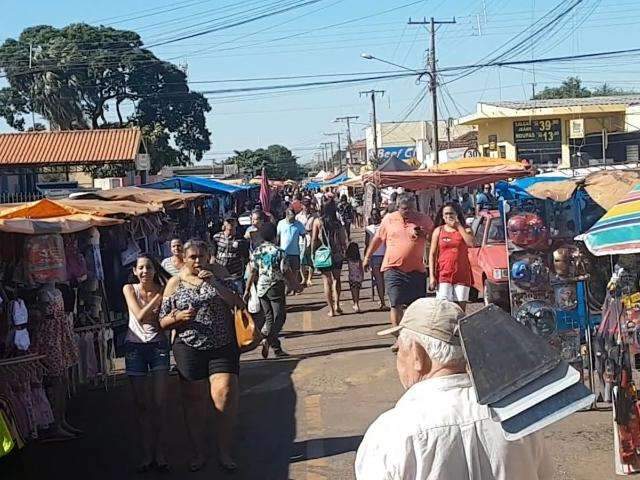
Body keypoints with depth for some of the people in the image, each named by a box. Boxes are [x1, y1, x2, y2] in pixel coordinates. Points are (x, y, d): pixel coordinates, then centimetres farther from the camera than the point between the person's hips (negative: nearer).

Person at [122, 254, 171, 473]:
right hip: (135, 346, 1)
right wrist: (159, 296, -14)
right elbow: (140, 316, -13)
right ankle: (147, 455, 13)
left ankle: (160, 454, 6)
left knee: (160, 402, -2)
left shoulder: (162, 289, -1)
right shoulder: (129, 289, 0)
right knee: (141, 403, 5)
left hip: (158, 345, 0)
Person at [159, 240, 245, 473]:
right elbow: (163, 322, 6)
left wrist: (214, 283, -16)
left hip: (223, 347, 0)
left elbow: (239, 303, -5)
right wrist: (179, 317, -16)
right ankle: (198, 454, 22)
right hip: (189, 349, 1)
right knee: (193, 401, 6)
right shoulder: (175, 283, 4)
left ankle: (224, 452, 6)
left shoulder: (219, 273, 4)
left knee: (225, 396, -9)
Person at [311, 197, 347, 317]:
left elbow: (314, 240, -7)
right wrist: (343, 252, 12)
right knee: (336, 279, 20)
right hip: (337, 255, 2)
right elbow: (343, 240, -2)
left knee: (327, 281, 6)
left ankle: (331, 309, 6)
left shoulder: (317, 221, -9)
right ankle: (337, 305, 14)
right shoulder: (338, 222, -5)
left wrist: (313, 253, 4)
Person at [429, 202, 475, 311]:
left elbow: (471, 243, -13)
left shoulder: (464, 230, 9)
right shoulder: (438, 230, 8)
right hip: (443, 274, -1)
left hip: (462, 275, 1)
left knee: (460, 308, 1)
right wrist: (432, 276, -5)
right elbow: (432, 254, 4)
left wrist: (458, 226, -6)